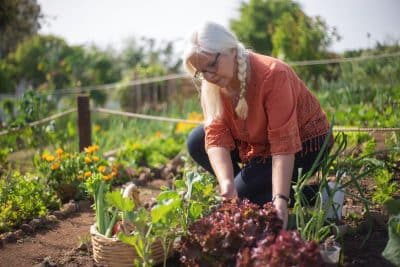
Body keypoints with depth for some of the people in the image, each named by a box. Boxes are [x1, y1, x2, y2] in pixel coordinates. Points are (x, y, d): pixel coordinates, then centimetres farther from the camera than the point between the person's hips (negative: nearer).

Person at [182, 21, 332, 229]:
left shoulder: (272, 74, -32)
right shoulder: (211, 85, -13)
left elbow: (284, 143, -35)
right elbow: (216, 137, -21)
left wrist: (280, 199, -42)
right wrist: (227, 184, -37)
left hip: (303, 142, -7)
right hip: (259, 141, 7)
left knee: (243, 193, -20)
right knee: (196, 143, -6)